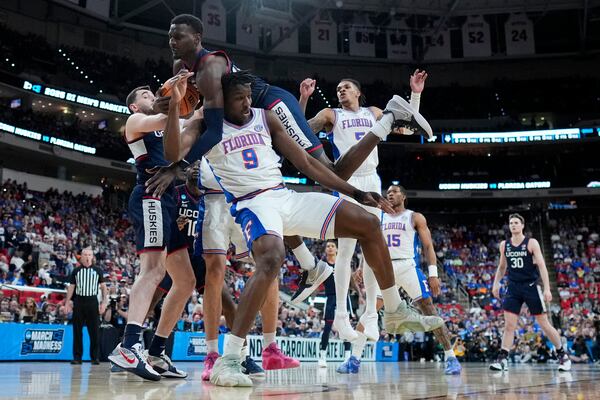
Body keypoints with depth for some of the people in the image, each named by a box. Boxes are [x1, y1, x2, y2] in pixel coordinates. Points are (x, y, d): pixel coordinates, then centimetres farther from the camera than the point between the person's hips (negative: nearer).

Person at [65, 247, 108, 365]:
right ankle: (77, 357, 9)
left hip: (92, 302, -1)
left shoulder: (98, 270, 6)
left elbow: (103, 287, 7)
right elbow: (71, 287, 10)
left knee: (94, 331, -2)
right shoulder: (76, 271, 8)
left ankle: (95, 357, 5)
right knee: (77, 331, 2)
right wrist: (67, 303, 4)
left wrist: (104, 302, -2)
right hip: (78, 302, 1)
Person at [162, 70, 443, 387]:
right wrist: (174, 105, -27)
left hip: (286, 196, 6)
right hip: (252, 204, -5)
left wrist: (356, 192, 7)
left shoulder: (266, 118, 13)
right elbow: (173, 154, -16)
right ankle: (227, 360, -34)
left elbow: (307, 163, 12)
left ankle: (396, 313, 15)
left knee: (368, 223, 0)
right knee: (271, 260, -38)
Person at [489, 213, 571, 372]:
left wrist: (547, 288, -17)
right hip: (513, 287, 3)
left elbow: (541, 265, -10)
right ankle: (502, 359, -5)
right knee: (509, 325, -5)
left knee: (544, 324, 3)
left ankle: (563, 355, 20)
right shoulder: (504, 244, 7)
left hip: (531, 286, -3)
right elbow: (502, 267, 19)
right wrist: (496, 283, 7)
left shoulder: (531, 243, -5)